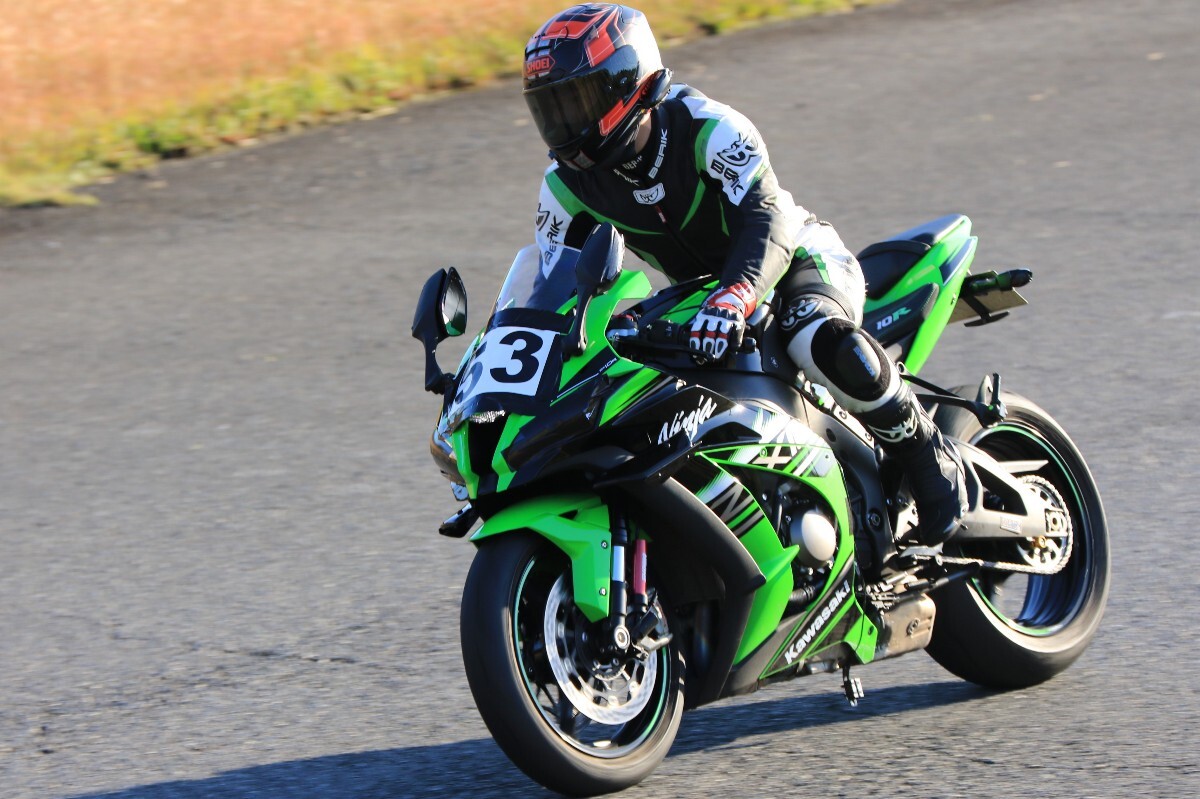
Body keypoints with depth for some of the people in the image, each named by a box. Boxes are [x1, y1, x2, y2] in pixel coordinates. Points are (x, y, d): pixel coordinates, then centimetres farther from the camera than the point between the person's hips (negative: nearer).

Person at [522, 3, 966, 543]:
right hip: (700, 293, 7)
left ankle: (928, 454, -19)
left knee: (827, 346, -40)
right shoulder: (566, 187, -8)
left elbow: (769, 222, -40)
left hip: (800, 259, -7)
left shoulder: (707, 128, -27)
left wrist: (733, 299, -59)